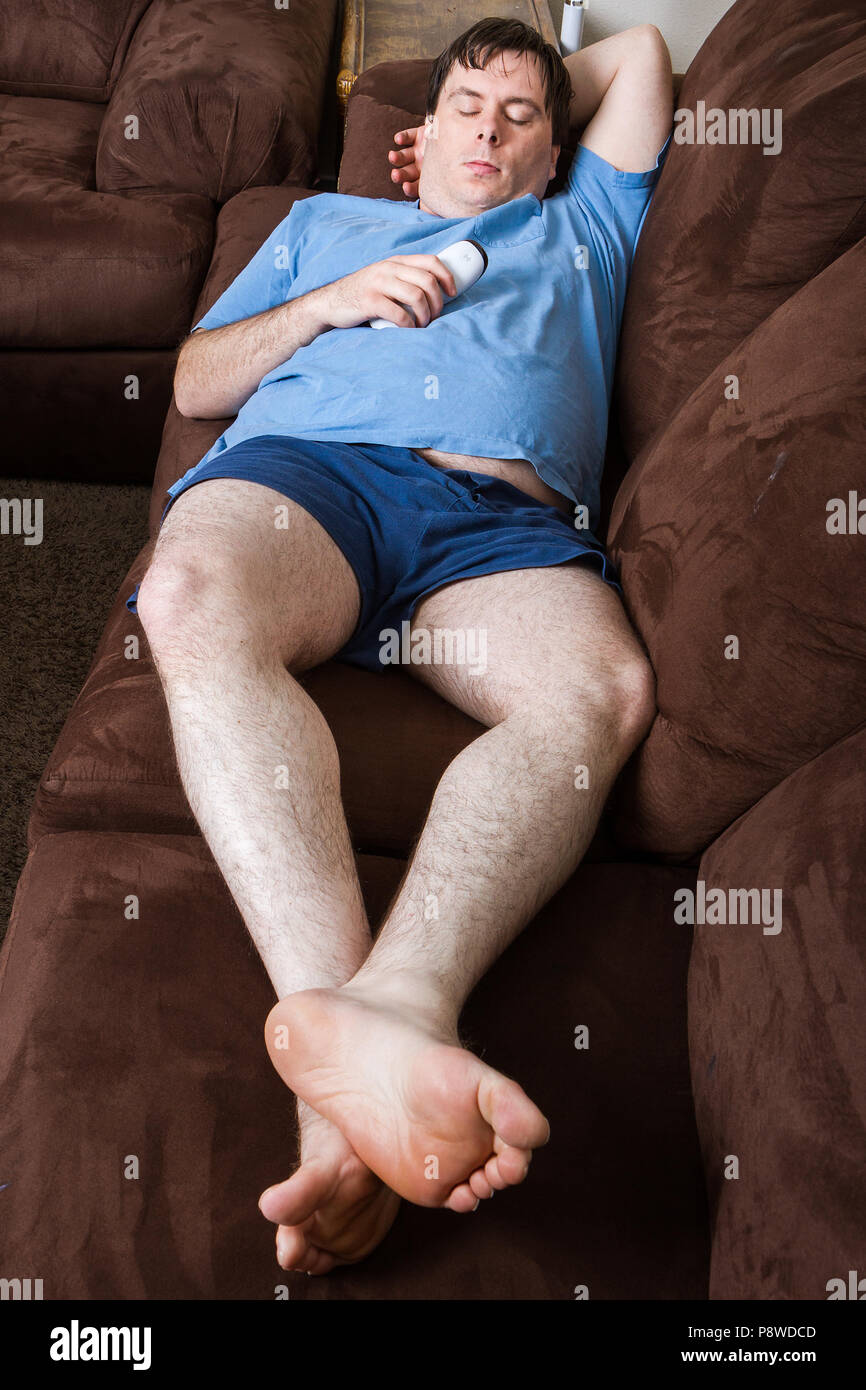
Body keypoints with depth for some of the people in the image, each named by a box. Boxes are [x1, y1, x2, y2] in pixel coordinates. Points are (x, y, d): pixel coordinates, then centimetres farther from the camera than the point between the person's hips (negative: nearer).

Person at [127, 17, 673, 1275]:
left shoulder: (583, 231, 40)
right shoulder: (327, 219, 39)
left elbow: (642, 49, 47)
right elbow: (194, 383, 29)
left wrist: (548, 89, 52)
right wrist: (332, 305, 14)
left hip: (505, 515, 1)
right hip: (305, 463, 0)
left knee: (605, 686, -36)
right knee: (194, 600, -38)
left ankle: (398, 996, -57)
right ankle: (349, 1020, -54)